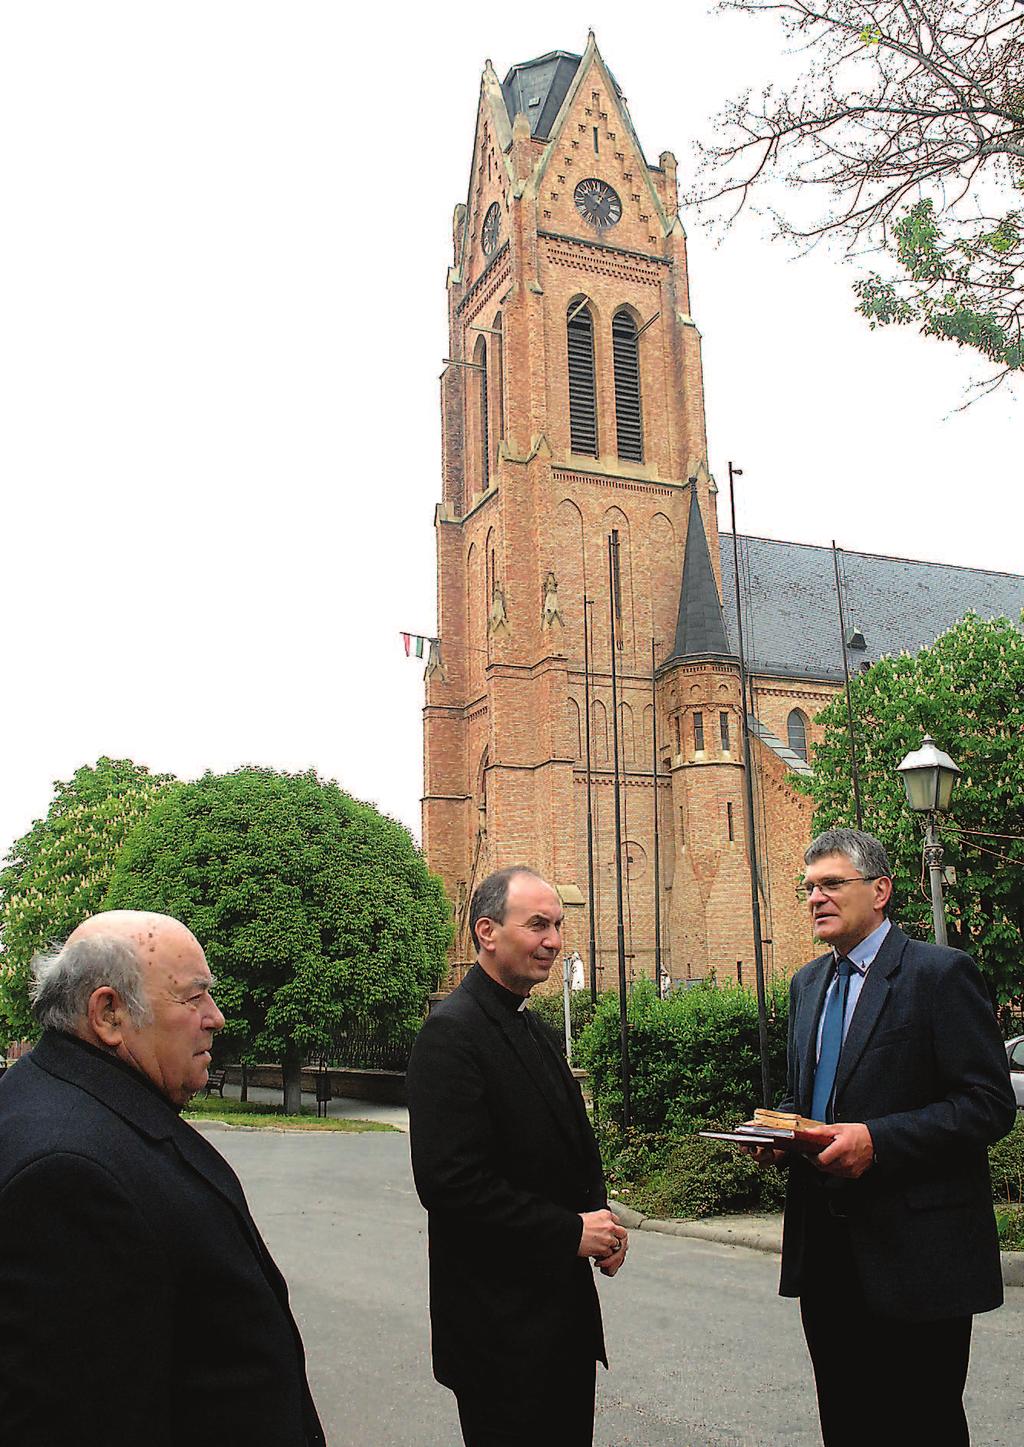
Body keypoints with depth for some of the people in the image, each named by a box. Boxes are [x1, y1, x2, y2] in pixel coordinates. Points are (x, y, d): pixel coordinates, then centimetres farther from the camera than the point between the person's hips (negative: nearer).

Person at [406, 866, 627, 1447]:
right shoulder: (453, 1033, -18)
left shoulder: (539, 1033, 12)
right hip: (502, 1319, -9)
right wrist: (571, 1231, -19)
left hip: (564, 1306, 9)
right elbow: (450, 1182, -25)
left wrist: (602, 1220, 1)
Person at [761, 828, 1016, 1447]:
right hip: (825, 1247, 7)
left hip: (915, 1250, -6)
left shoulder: (942, 973, -9)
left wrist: (876, 1140, -23)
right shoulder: (808, 983, 14)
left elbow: (990, 1104, -14)